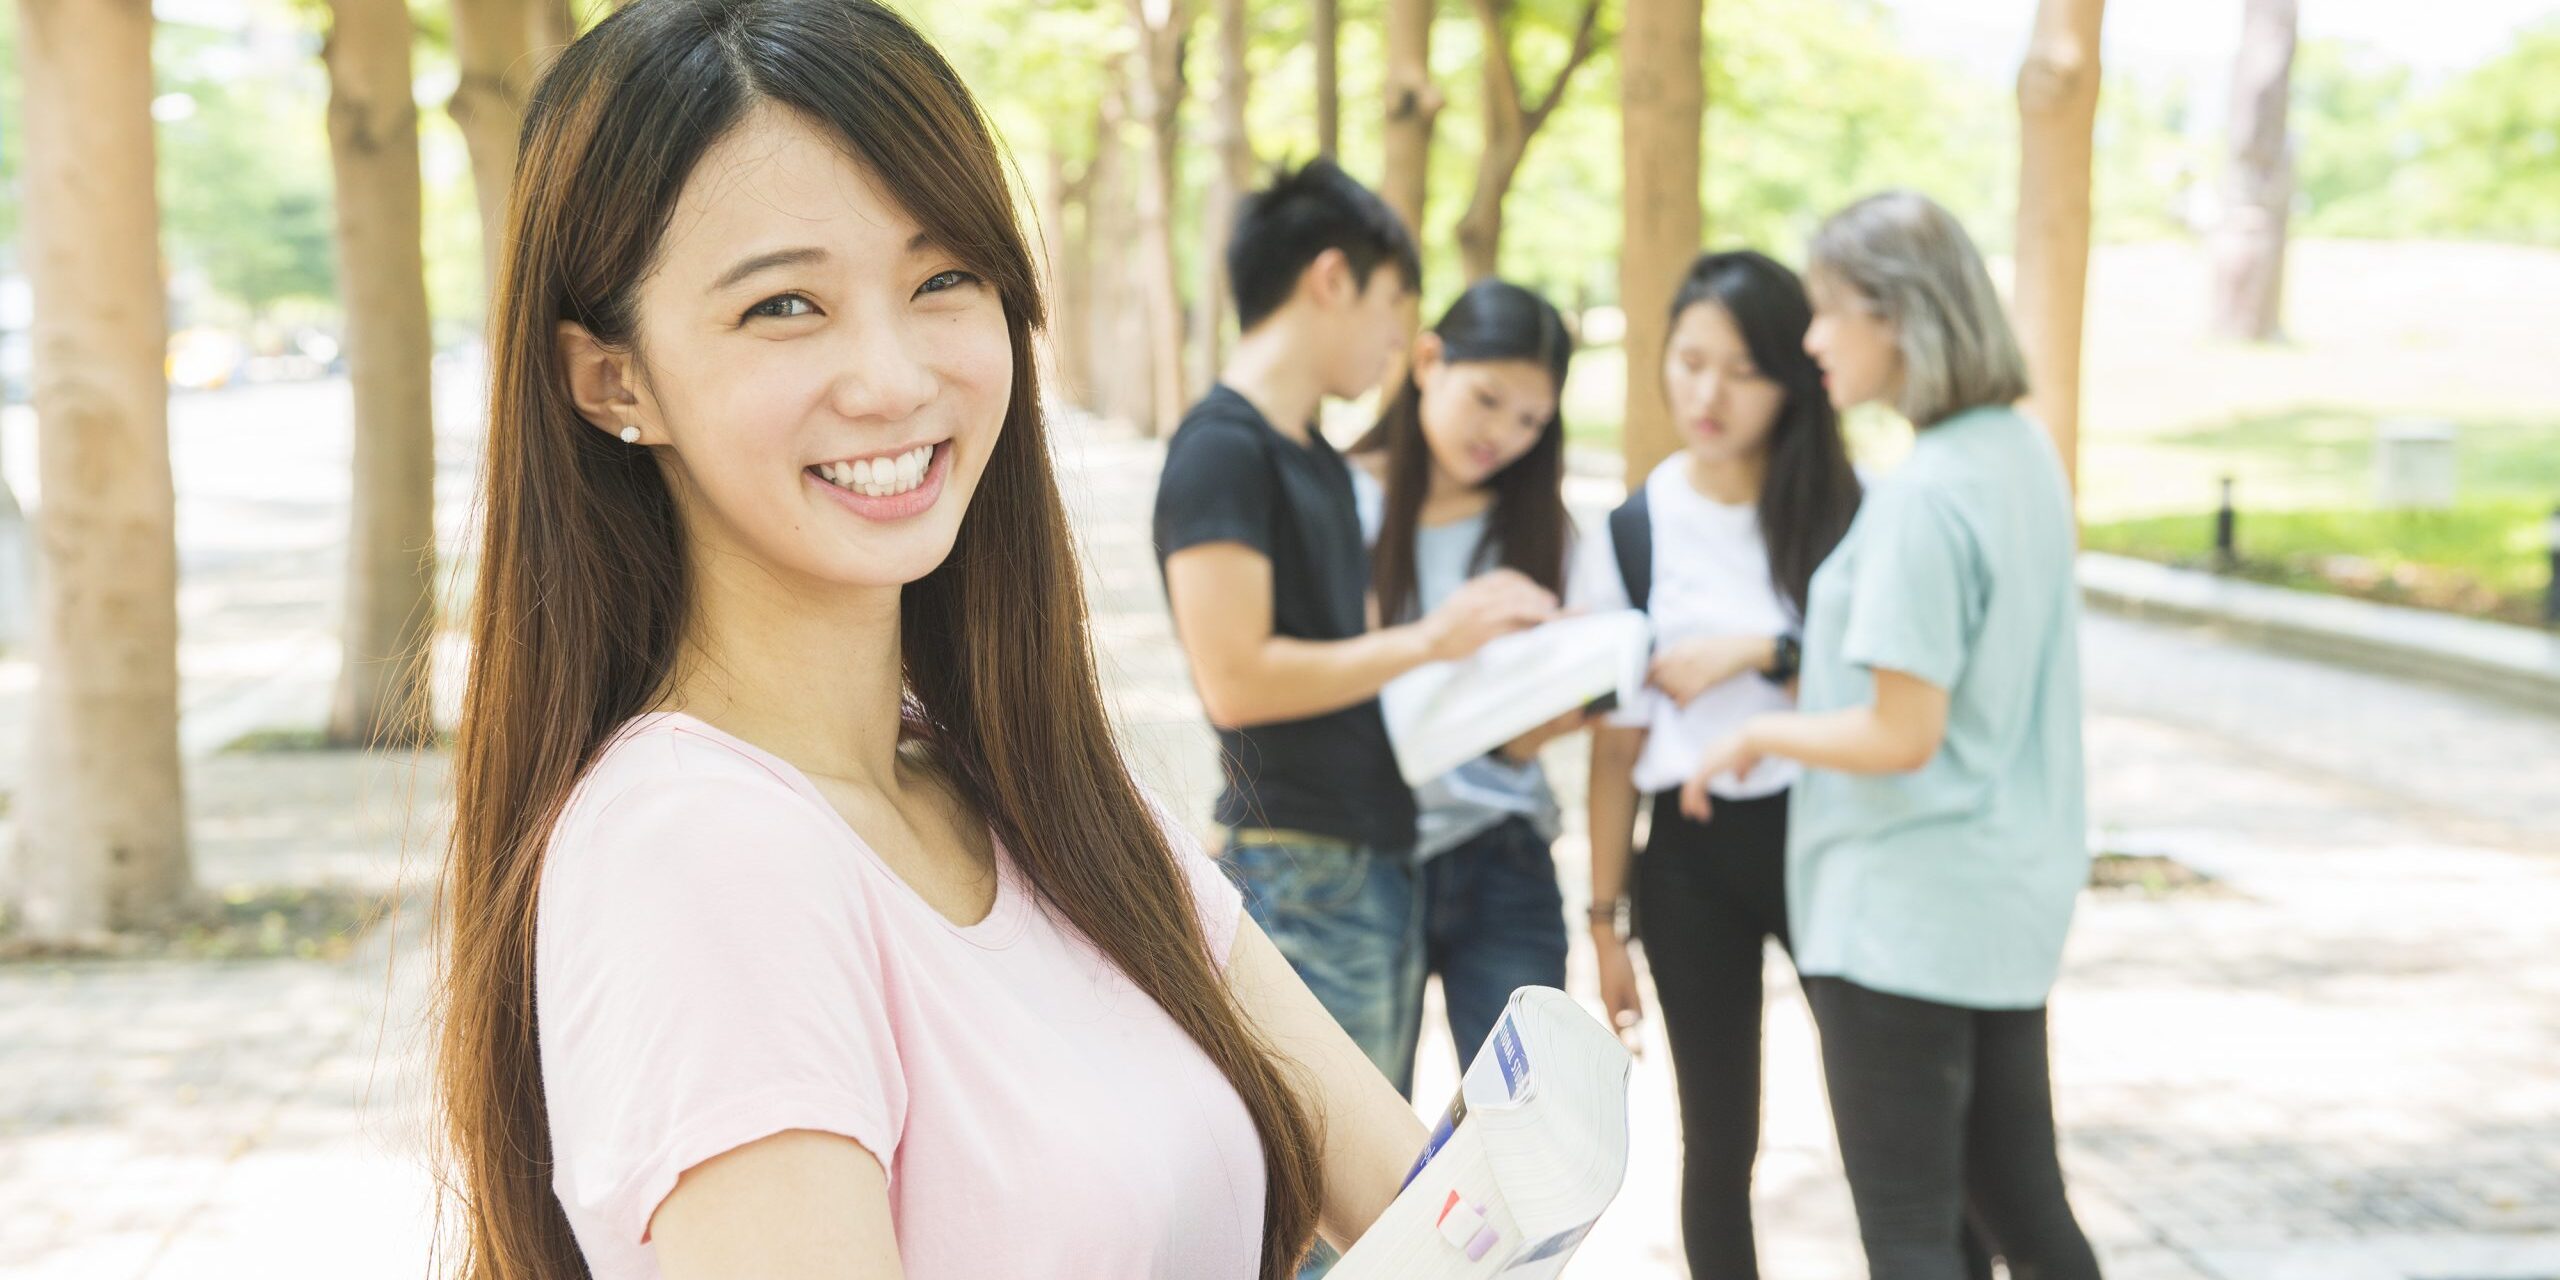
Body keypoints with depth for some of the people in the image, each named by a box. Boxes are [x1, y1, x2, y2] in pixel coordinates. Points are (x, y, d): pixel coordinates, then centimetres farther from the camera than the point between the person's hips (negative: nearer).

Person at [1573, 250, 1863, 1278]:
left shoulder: (1840, 509, -3)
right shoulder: (1634, 536, 0)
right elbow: (1616, 746, 4)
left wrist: (1762, 652, -17)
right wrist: (1606, 918, 5)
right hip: (1695, 854, 1)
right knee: (1718, 1145, 9)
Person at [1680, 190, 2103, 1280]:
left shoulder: (1920, 497, -20)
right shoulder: (2027, 455, 8)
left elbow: (1901, 734, -22)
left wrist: (1759, 734, -6)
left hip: (1899, 916, -9)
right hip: (2013, 900, 9)